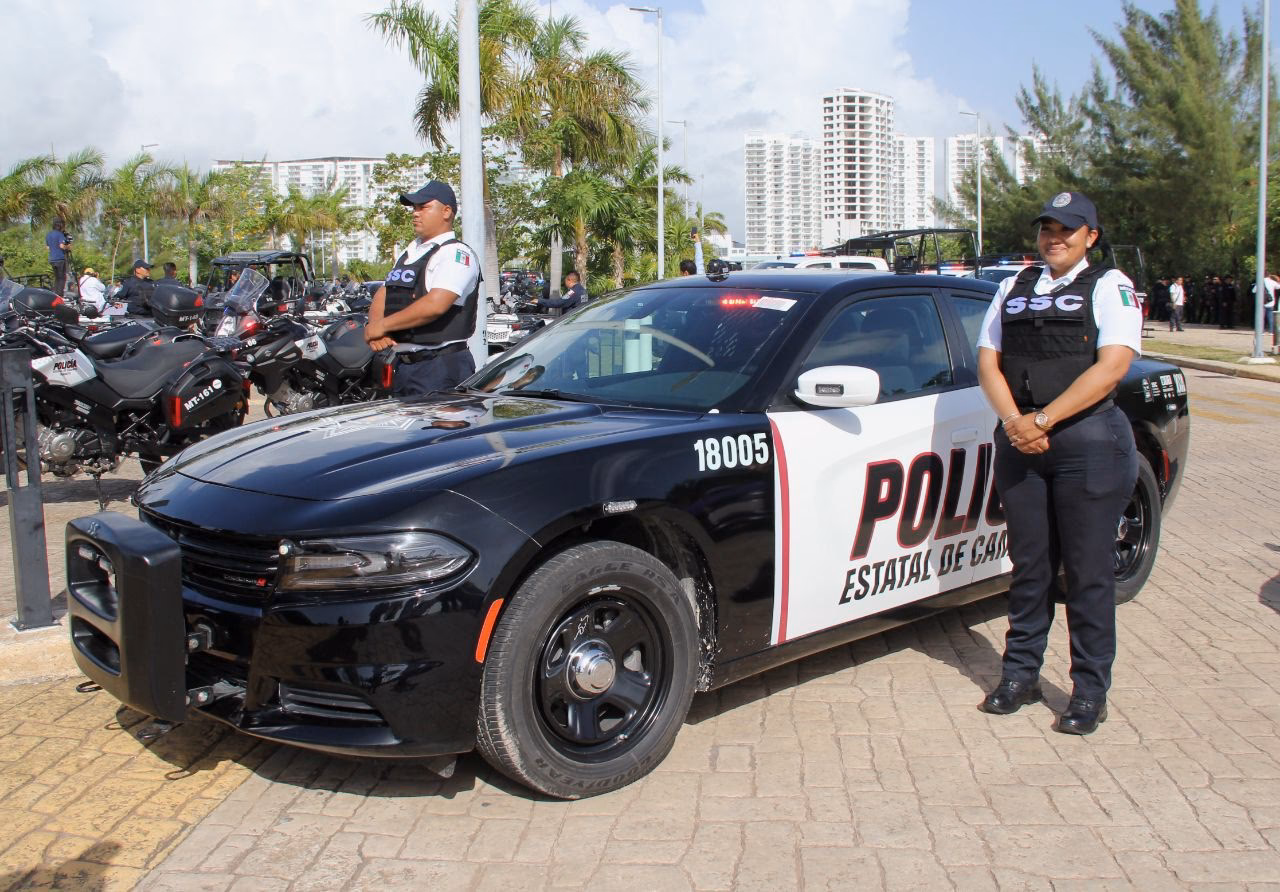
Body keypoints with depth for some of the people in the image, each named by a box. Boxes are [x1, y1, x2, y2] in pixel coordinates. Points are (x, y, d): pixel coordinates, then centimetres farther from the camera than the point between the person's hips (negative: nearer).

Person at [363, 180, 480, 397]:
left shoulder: (456, 254, -9)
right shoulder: (410, 252, 20)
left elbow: (435, 305, -23)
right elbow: (382, 296, 18)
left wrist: (383, 325, -15)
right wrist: (375, 327, -5)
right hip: (403, 365, 9)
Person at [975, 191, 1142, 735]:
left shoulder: (1111, 287, 2)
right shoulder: (1013, 288, 16)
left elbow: (1111, 366, -11)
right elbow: (988, 359, 9)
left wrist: (1042, 419, -16)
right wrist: (1013, 421, -9)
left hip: (1089, 442, -4)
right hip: (1020, 443, 4)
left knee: (1088, 572, 1)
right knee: (1029, 565, 10)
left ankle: (1090, 692, 11)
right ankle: (1020, 675, 21)